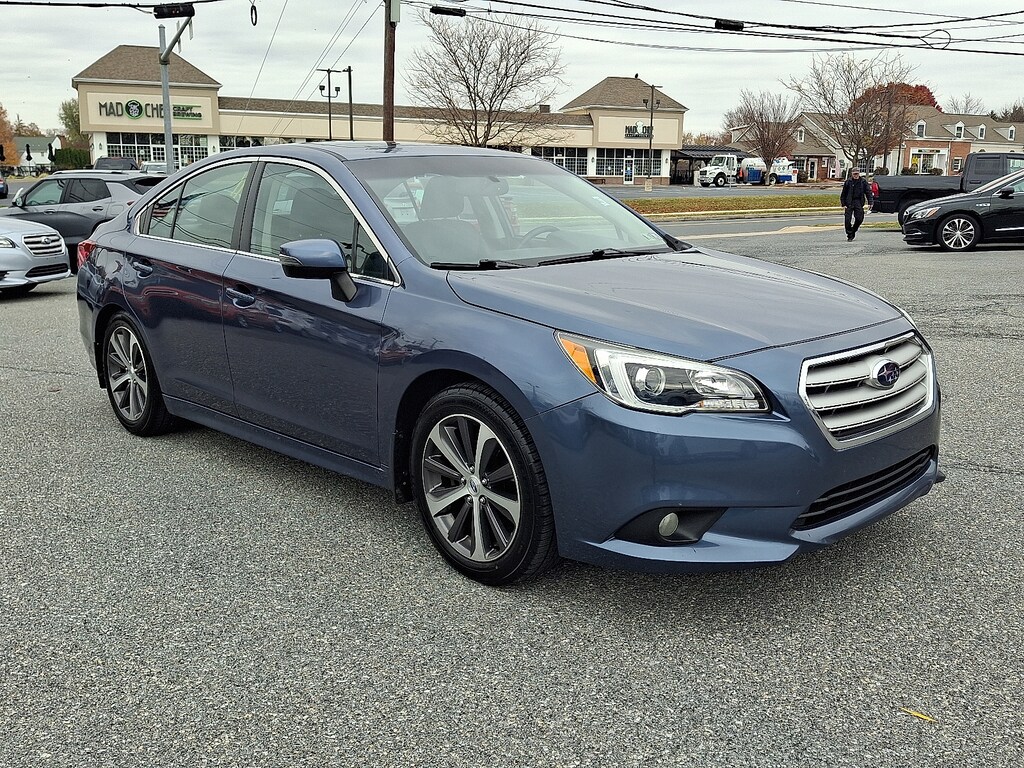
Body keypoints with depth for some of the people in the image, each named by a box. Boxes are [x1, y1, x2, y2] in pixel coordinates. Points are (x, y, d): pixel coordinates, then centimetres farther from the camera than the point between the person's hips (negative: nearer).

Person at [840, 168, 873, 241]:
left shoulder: (863, 182, 6)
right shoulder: (848, 182, 3)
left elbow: (868, 192, 7)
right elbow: (843, 194, 6)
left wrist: (870, 203, -4)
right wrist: (843, 204, -1)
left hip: (858, 202, 1)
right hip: (849, 203, -1)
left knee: (859, 219, -7)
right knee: (847, 220, -6)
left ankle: (853, 231, 19)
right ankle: (849, 235, 6)